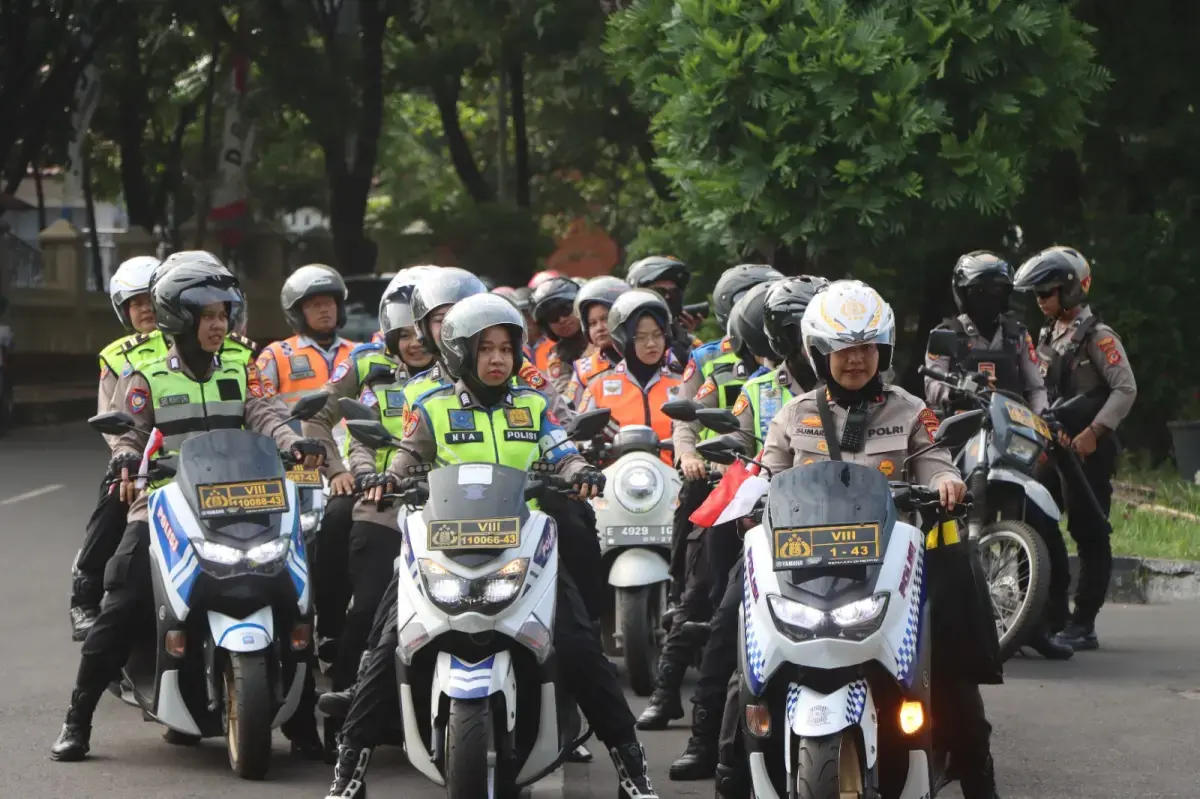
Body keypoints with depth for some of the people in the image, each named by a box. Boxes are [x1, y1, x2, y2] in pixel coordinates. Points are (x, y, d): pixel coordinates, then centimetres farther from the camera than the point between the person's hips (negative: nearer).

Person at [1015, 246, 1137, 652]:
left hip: (1089, 446, -9)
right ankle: (1053, 614, 12)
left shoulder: (1097, 336, -9)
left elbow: (1125, 388, -15)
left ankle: (1083, 625, -4)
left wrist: (1094, 431, -21)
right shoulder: (1047, 336, 17)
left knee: (1090, 534, -5)